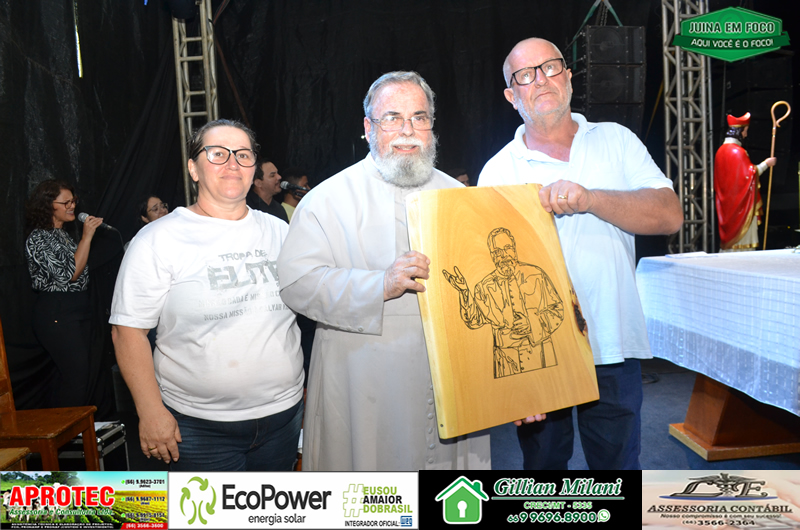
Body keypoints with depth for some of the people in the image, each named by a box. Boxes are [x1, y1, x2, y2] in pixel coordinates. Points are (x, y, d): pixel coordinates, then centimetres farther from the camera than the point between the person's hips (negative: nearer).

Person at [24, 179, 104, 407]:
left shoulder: (62, 234, 15)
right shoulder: (38, 239, -12)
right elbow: (70, 273, -19)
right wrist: (86, 236, -17)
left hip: (78, 308, 9)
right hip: (56, 314, -9)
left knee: (69, 375, 11)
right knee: (77, 375, -8)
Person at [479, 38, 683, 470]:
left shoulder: (615, 141, 7)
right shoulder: (498, 171, 0)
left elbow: (669, 215, -5)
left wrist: (590, 199, -21)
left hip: (612, 347, 1)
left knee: (618, 461, 14)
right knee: (543, 460, 15)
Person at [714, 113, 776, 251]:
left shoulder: (721, 150, 10)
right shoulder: (737, 151, -16)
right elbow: (749, 174, -14)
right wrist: (765, 164, -3)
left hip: (726, 202, 9)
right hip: (740, 202, -8)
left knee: (729, 233, 10)